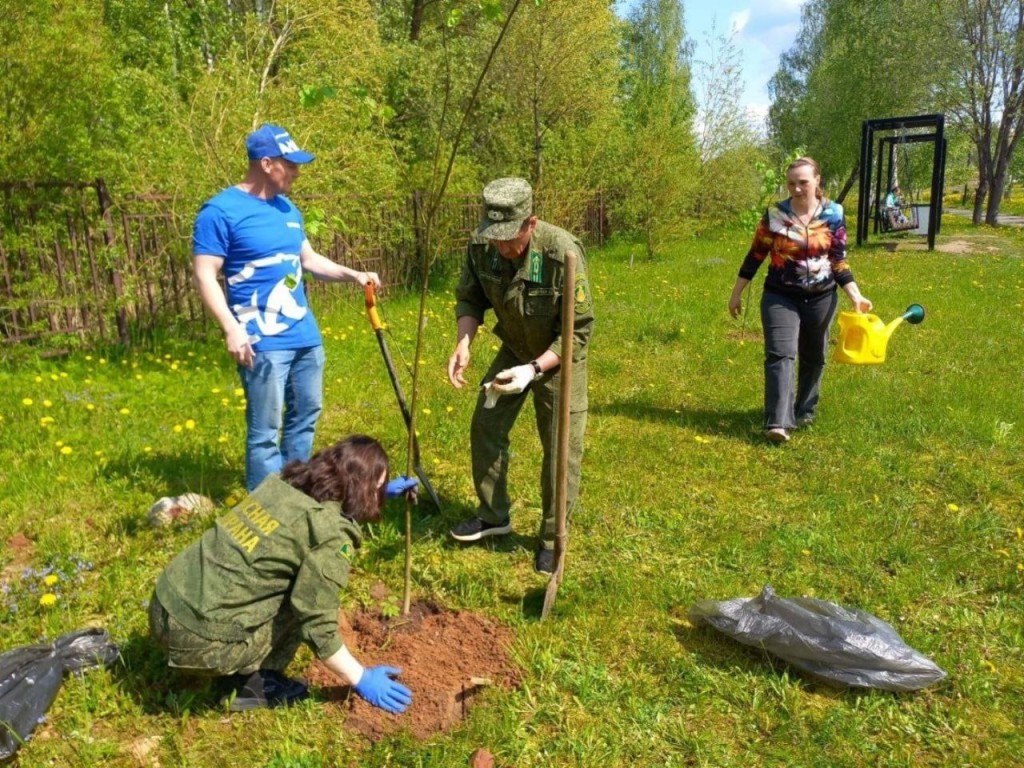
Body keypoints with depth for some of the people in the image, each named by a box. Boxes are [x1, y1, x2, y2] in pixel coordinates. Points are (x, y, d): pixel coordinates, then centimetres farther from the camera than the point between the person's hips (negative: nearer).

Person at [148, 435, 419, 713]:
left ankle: (243, 671, 19)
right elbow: (317, 627, -12)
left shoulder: (281, 481, 8)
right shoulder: (331, 534, -15)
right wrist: (361, 680, 2)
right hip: (200, 642, -8)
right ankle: (248, 683, 6)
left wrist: (382, 493, 38)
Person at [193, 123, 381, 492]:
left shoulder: (287, 208, 12)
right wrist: (232, 329, -22)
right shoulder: (221, 210, -10)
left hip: (306, 335, 8)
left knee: (306, 415, 16)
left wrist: (352, 274, 7)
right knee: (265, 430, -2)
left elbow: (309, 259, 21)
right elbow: (205, 274, -13)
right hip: (264, 342, -8)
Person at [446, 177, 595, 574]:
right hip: (514, 350, 5)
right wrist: (463, 343, -22)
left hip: (559, 357, -5)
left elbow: (579, 330, -26)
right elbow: (470, 299, -3)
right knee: (485, 427, 9)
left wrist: (534, 369, -36)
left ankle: (552, 538, 16)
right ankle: (493, 516, 30)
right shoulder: (481, 247, -19)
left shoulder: (563, 252, -34)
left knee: (561, 447, -3)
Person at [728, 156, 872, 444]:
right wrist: (736, 293, 2)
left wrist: (855, 295, -8)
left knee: (813, 358, 14)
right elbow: (755, 256, 0)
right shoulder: (775, 215, -6)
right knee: (781, 355, -15)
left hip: (821, 298, 2)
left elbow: (839, 261, 1)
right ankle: (778, 422, -19)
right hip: (780, 297, -2)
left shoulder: (833, 215, -3)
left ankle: (805, 410, 34)